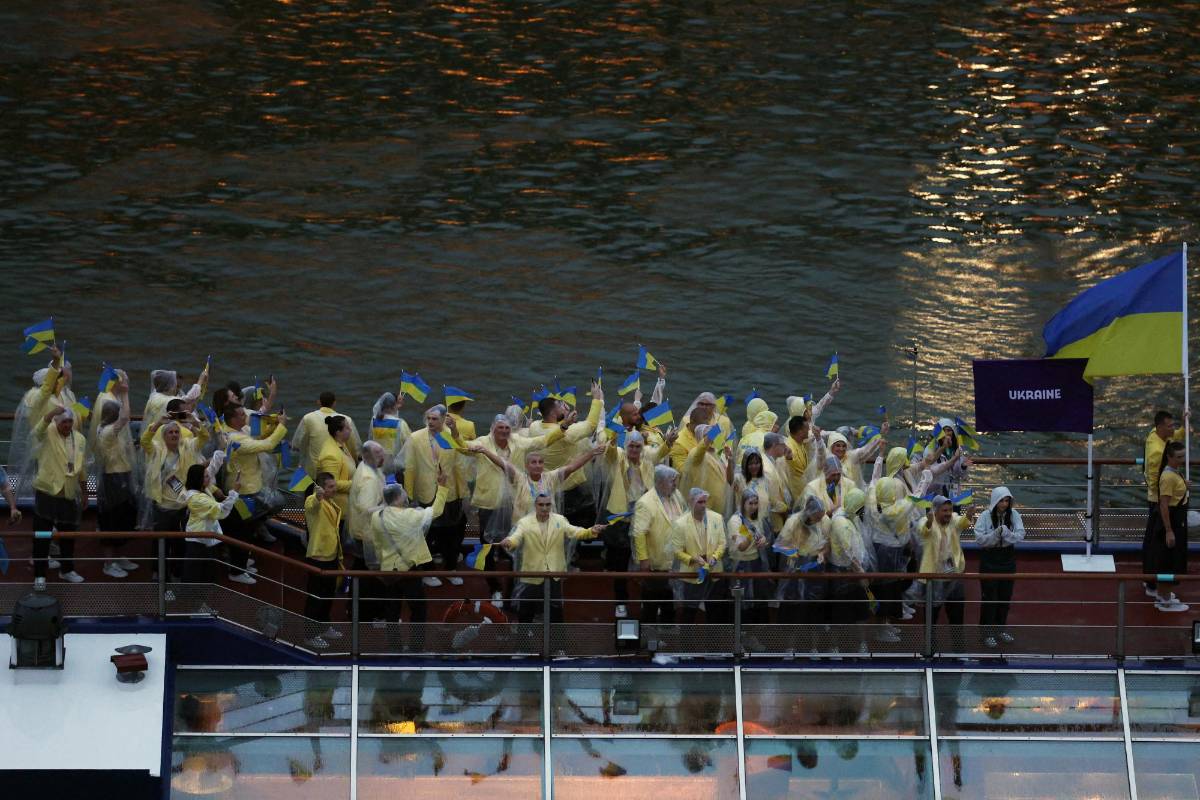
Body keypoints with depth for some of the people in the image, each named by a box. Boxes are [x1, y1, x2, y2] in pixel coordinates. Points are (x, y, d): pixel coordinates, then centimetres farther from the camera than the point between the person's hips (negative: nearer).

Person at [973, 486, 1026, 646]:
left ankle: (1000, 629, 29)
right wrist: (997, 534, -29)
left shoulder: (1013, 514, -4)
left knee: (1005, 596, 13)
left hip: (1008, 560, 4)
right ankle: (987, 633, 10)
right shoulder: (985, 516, -12)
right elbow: (979, 539, -17)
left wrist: (1004, 532, -27)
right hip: (989, 560, -3)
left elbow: (1020, 535, -12)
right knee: (989, 597, 1)